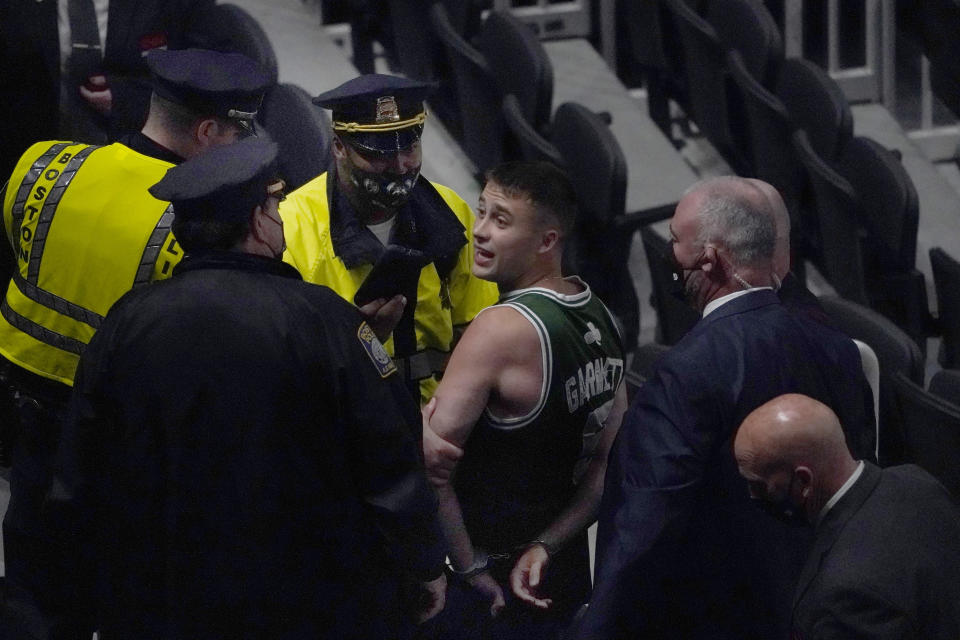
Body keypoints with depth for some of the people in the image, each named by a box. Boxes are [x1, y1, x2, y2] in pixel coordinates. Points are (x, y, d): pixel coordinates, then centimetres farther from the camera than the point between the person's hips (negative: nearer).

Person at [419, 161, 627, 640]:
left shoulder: (503, 329, -22)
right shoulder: (599, 318, 3)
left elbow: (432, 466, -25)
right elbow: (609, 462, 6)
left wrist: (469, 568, -15)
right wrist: (545, 547, -3)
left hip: (486, 588, -8)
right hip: (568, 573, 8)